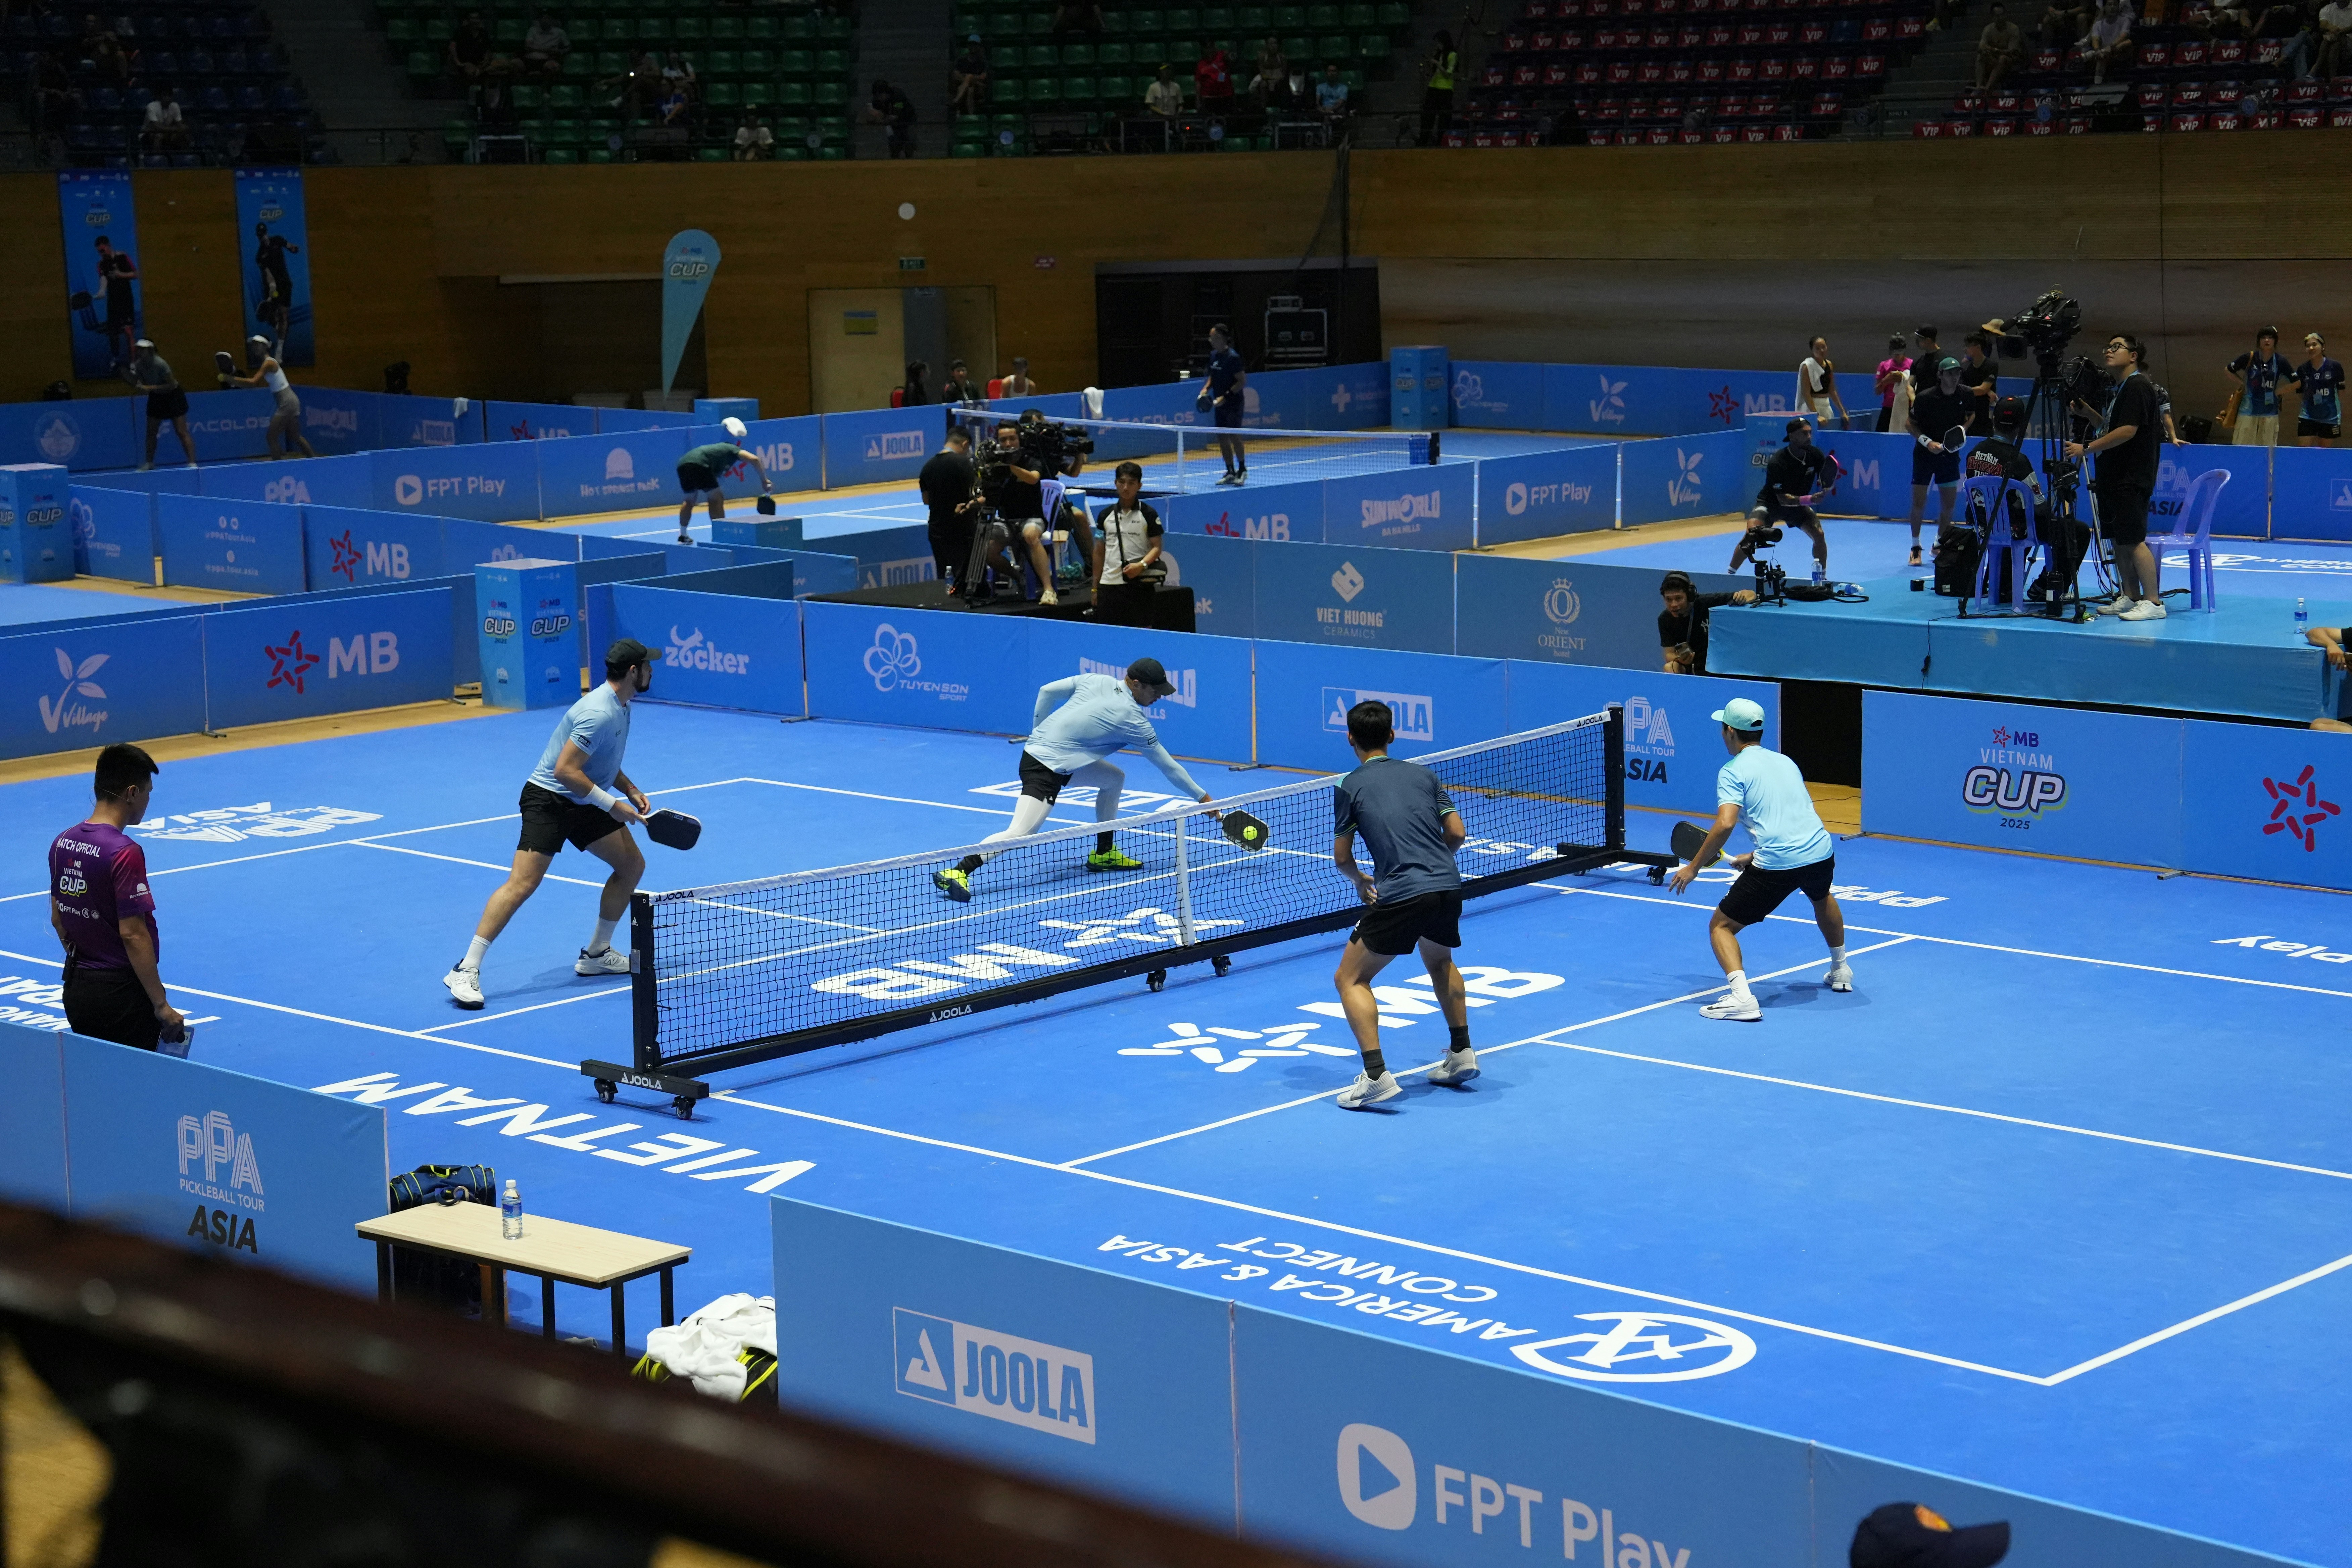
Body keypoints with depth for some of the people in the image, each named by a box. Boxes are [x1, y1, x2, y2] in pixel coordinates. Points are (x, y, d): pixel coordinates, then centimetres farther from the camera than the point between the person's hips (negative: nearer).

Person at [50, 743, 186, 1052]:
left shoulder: (62, 843, 4)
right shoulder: (125, 852, -20)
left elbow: (58, 920, 14)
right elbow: (133, 935, -21)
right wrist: (162, 1005, -17)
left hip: (76, 989, 8)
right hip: (122, 991, -8)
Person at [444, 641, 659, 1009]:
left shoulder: (620, 707, 8)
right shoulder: (599, 713, -24)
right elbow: (565, 770, -27)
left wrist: (632, 791, 8)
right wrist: (613, 805, -22)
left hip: (584, 804, 10)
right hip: (549, 800, -10)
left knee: (632, 865, 10)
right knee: (523, 883, -19)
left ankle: (596, 954, 21)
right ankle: (466, 971, -18)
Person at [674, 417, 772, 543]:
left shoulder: (720, 448, 37)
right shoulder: (733, 449, 14)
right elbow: (754, 459, -4)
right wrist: (764, 480, 3)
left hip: (683, 463, 8)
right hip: (699, 465, -8)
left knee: (690, 501, 29)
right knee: (716, 501, 0)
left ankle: (683, 537, 40)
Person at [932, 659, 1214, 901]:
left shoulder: (1096, 681, 5)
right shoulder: (1134, 721, -11)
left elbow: (1047, 692, 8)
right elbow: (1167, 766, -2)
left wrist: (1039, 734, 18)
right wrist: (1201, 797, 9)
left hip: (1038, 746, 9)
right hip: (1045, 769, -9)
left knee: (1115, 778, 20)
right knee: (1020, 833, -18)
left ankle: (1104, 853, 28)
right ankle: (957, 873, -25)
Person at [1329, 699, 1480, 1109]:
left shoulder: (1350, 787, 5)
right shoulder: (1422, 774, 16)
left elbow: (1342, 858, 7)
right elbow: (1457, 833, 12)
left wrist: (1360, 882, 28)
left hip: (1401, 896, -5)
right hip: (1449, 887, 5)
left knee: (1351, 980, 6)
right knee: (1439, 961, 35)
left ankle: (1376, 1076, -10)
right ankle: (1462, 1055, 34)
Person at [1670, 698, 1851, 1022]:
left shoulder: (1733, 772, -3)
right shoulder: (1786, 762, 19)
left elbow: (1725, 824, -17)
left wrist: (1693, 867, -9)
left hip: (1777, 866, -7)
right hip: (1820, 852, 7)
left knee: (1722, 926, 4)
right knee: (1822, 900, 41)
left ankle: (1741, 996, -18)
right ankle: (1841, 971, 55)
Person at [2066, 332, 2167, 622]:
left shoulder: (2137, 386, -12)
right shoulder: (2120, 389, 19)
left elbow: (2127, 431, -20)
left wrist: (2087, 448, -19)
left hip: (2132, 478, -10)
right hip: (2115, 476, 10)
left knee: (2133, 539, -12)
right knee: (2118, 538, 11)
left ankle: (2153, 602, -12)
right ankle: (2130, 597, 16)